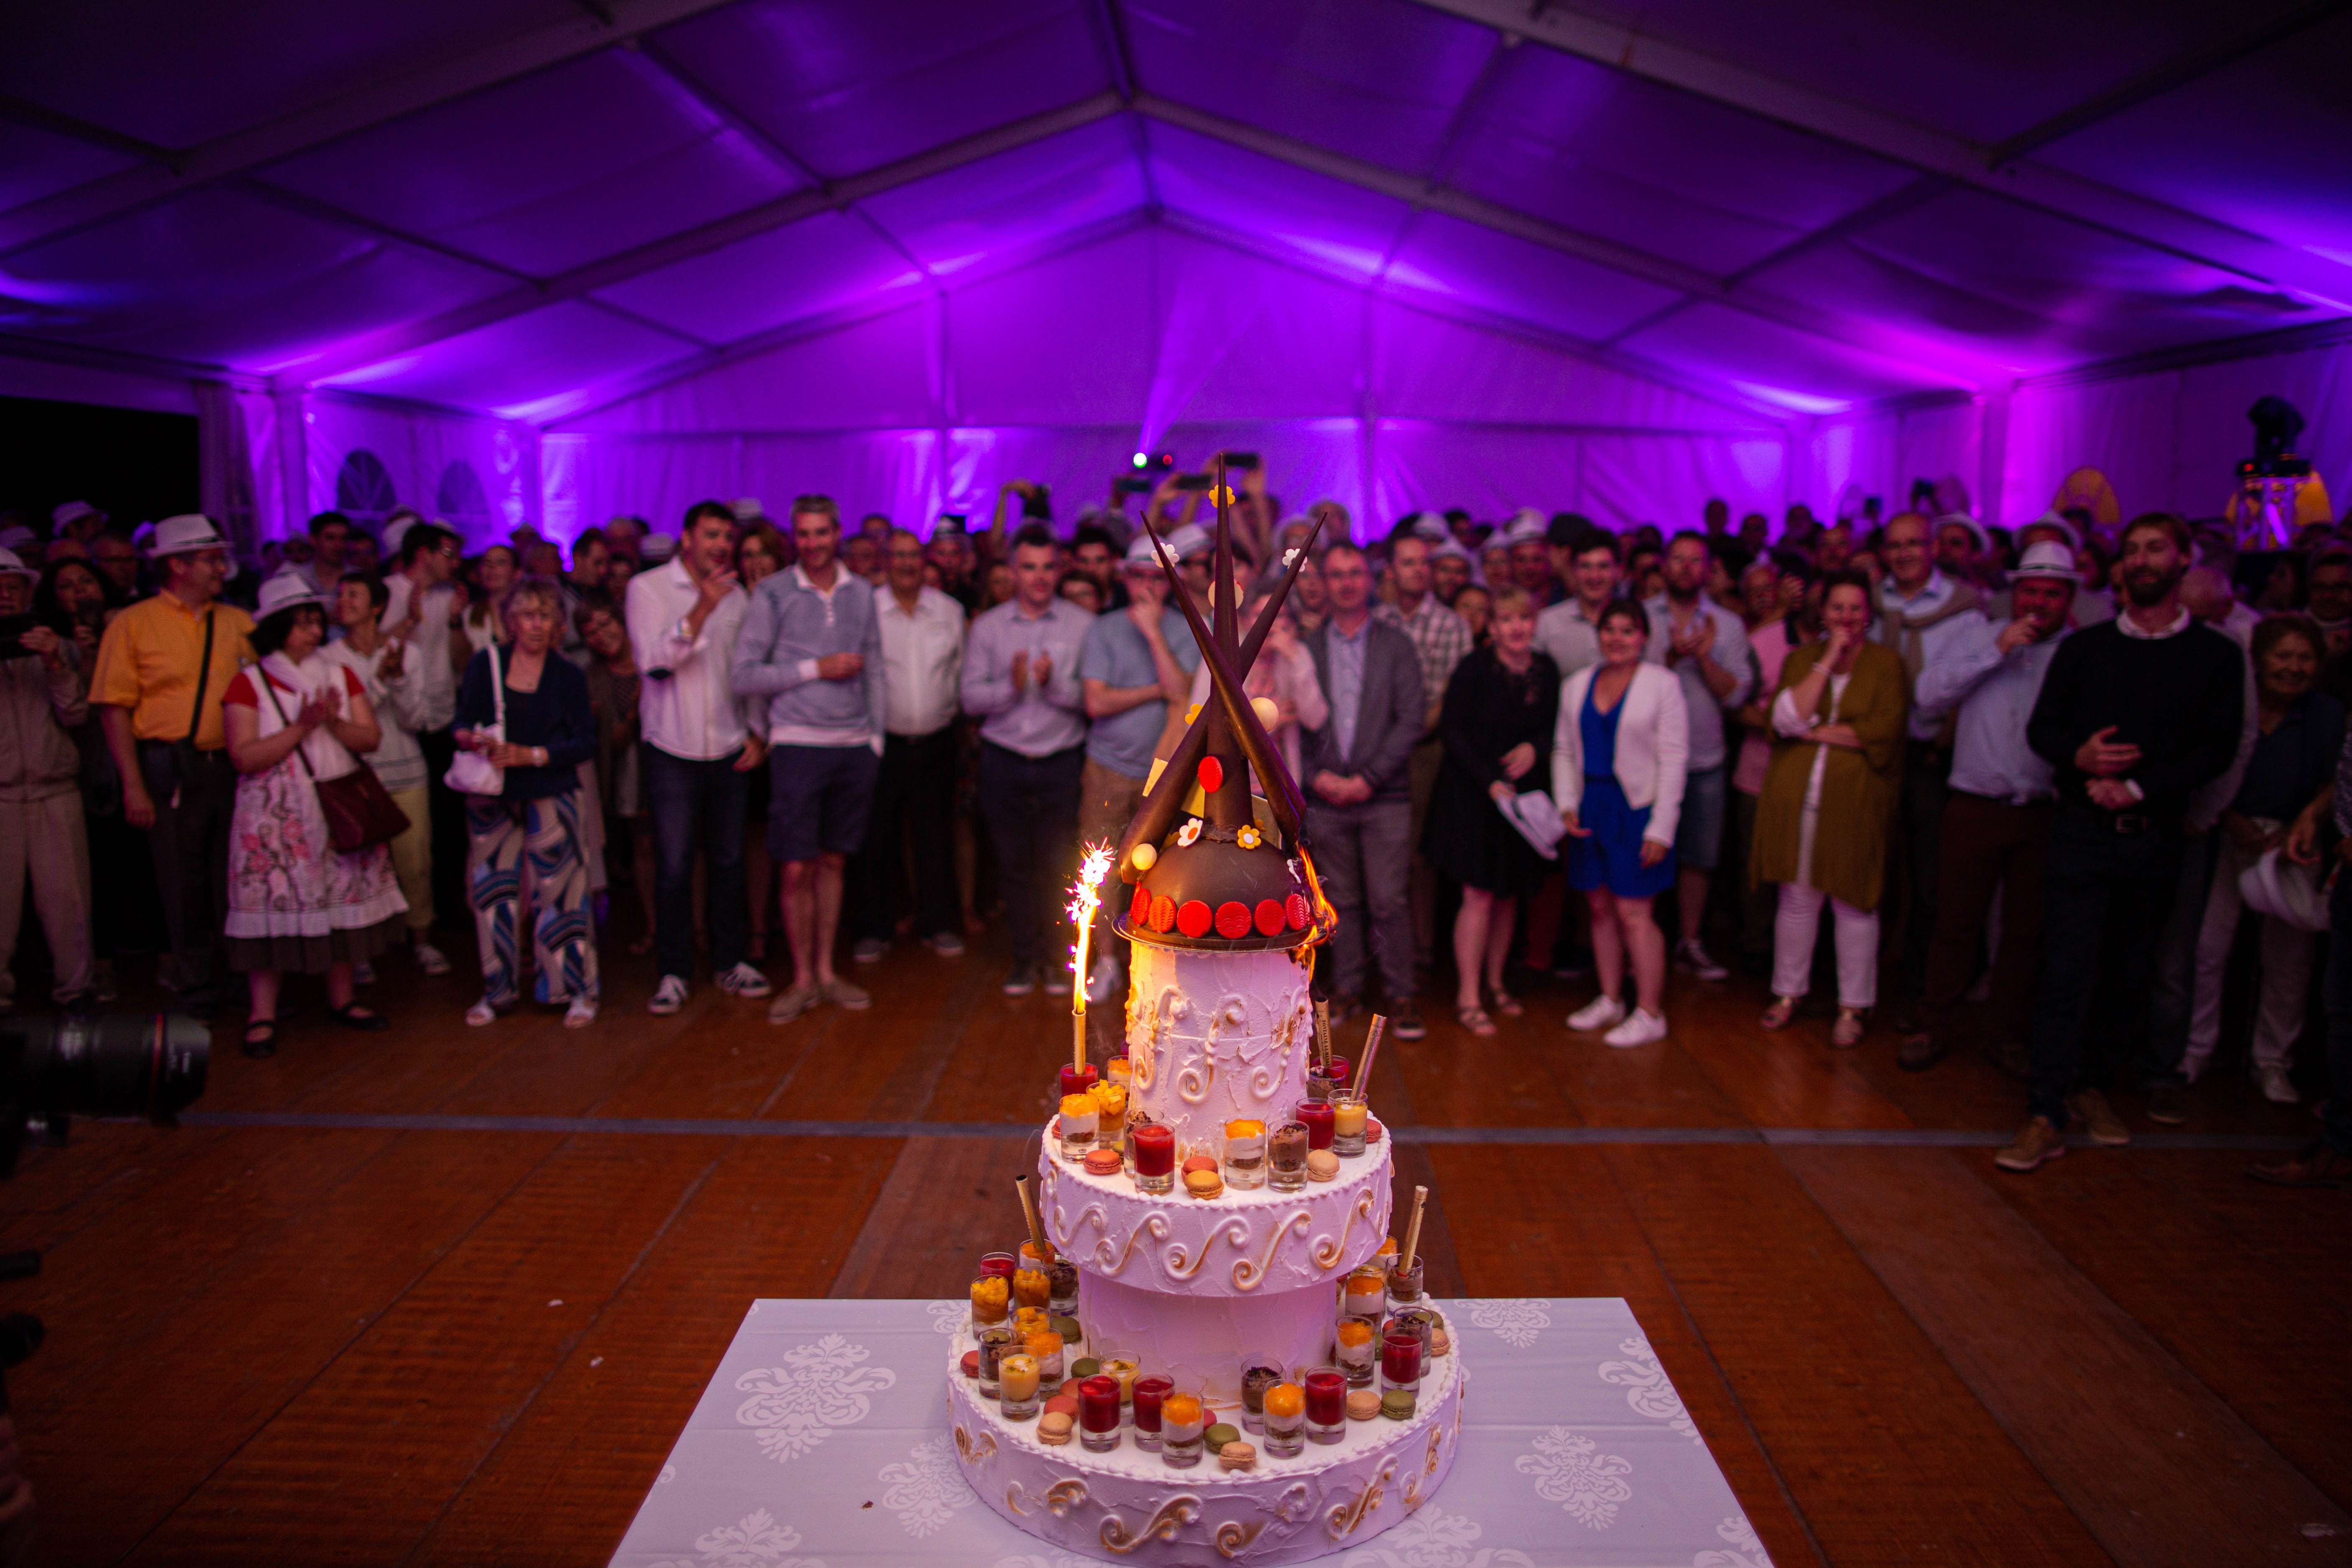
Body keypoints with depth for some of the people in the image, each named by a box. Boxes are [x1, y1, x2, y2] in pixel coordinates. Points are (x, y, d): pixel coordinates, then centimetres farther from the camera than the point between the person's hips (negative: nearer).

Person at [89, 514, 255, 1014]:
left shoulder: (239, 623, 11)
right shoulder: (133, 624, 1)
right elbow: (115, 709, -3)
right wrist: (133, 784, -10)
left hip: (235, 767, 3)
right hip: (172, 771, -3)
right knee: (184, 883, 6)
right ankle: (193, 988, 19)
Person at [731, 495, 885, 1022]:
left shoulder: (861, 593, 9)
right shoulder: (773, 594, -2)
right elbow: (743, 677, -6)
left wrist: (877, 735, 7)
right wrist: (816, 668, -10)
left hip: (855, 746, 3)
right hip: (799, 745, -3)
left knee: (832, 862, 11)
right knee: (797, 870, -1)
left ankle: (826, 972, 21)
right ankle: (802, 979, 13)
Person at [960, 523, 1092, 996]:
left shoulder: (1083, 625, 1)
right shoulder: (987, 627, 6)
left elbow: (1092, 699, -4)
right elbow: (971, 698, 0)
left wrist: (1054, 682, -21)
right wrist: (1011, 686, -17)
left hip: (1062, 762, -1)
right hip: (1004, 762, 1)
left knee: (1058, 865, 0)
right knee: (1015, 865, 6)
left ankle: (1060, 958, 16)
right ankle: (1024, 958, 20)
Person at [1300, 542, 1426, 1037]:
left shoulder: (1397, 645, 5)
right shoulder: (1306, 648, 8)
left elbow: (1412, 718, -3)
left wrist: (1368, 778, -9)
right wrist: (1315, 775, -7)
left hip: (1384, 797, -2)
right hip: (1325, 796, 2)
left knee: (1389, 900, -5)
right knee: (1341, 899, 8)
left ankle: (1402, 994, 7)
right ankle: (1347, 988, 20)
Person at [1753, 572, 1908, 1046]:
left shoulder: (1886, 663, 1)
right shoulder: (1802, 659, 9)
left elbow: (1883, 732, -11)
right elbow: (1787, 719, -8)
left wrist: (1814, 731, -7)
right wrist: (1828, 660, -9)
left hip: (1855, 799, -2)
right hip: (1796, 796, 3)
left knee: (1853, 903, 3)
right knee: (1796, 898, 11)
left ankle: (1852, 1007, 15)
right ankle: (1789, 993, 25)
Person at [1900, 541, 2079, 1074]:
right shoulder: (1978, 638, 7)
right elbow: (1928, 695, -7)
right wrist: (1996, 651, -10)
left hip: (2043, 814, 1)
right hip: (1974, 806, 0)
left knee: (2025, 930, 10)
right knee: (1956, 922, 5)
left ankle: (2006, 1035, 25)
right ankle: (1938, 1028, 18)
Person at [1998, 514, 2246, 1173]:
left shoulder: (2217, 655, 4)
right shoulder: (2084, 648, 6)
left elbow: (2217, 749, -4)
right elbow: (2041, 728, 5)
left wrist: (2137, 789, -15)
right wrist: (2078, 756, -16)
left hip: (2156, 835, 1)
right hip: (2082, 829, -1)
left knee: (2133, 971, 9)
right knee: (2067, 971, -5)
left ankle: (2091, 1083, 26)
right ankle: (2047, 1114, -3)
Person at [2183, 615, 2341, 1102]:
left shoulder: (2328, 716, 1)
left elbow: (2331, 788, 2)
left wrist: (2292, 833, -12)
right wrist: (2239, 826, -12)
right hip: (2228, 836, -1)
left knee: (2288, 958, 4)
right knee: (2207, 945, -3)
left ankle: (2272, 1061, 19)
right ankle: (2195, 1051, 12)